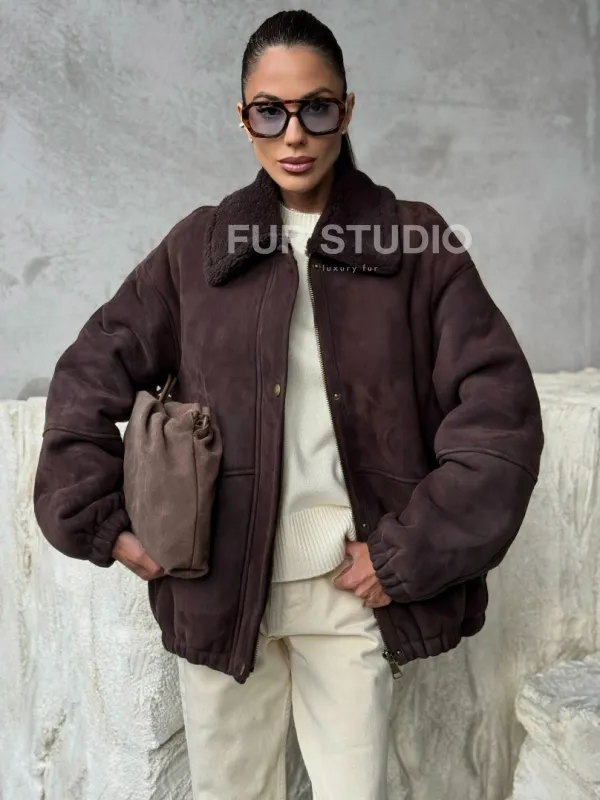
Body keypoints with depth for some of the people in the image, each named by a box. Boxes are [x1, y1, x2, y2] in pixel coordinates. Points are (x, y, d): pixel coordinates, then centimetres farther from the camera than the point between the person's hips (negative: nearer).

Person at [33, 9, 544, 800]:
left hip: (352, 586, -1)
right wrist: (99, 522, 0)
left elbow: (499, 412, -6)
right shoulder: (200, 245, 3)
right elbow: (88, 380, 7)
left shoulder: (416, 243, -2)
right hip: (217, 583, 2)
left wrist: (410, 552, -10)